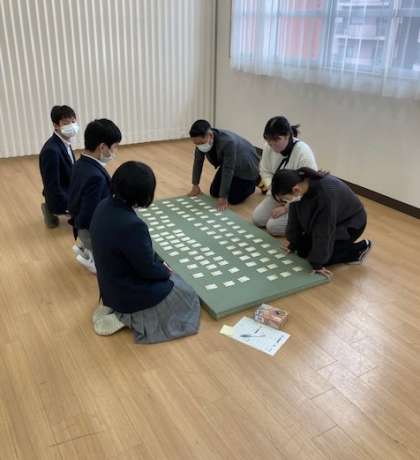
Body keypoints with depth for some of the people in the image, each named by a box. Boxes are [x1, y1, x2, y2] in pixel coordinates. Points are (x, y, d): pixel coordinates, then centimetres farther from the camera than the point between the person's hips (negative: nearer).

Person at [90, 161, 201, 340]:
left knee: (171, 279, 28)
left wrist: (159, 263, 5)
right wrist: (166, 271, -1)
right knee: (187, 294, 12)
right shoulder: (132, 225, -36)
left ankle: (113, 307, 16)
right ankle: (124, 317, 3)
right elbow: (148, 269, -22)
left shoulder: (103, 206, -9)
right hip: (128, 293, -8)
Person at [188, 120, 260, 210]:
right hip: (227, 164, 7)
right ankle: (236, 182, 27)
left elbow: (228, 171, -36)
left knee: (233, 199, -9)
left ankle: (255, 180, 14)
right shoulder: (201, 140, -22)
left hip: (246, 166, -6)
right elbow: (198, 161, -7)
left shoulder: (228, 142, -41)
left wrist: (223, 197, -31)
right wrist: (195, 185, -1)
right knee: (214, 193, 4)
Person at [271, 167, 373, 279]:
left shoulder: (326, 193, -41)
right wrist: (292, 241, 3)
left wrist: (317, 263, -23)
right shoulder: (298, 183, -21)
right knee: (302, 250, -1)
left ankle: (361, 248, 3)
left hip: (349, 224, -7)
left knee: (321, 256, -13)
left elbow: (324, 231, -31)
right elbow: (295, 215, -4)